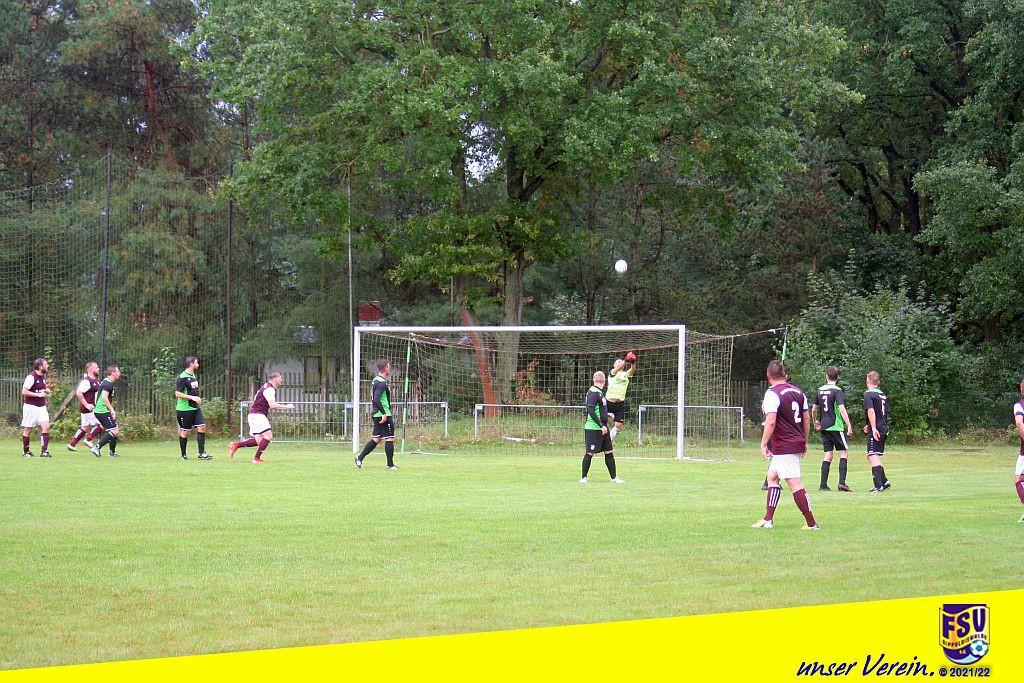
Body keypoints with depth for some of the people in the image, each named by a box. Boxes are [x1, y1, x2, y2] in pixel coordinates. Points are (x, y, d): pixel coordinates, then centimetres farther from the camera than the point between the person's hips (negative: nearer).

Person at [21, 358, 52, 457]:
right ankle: (26, 451, 18)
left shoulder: (43, 376, 11)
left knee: (46, 426, -9)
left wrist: (46, 391, 7)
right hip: (30, 406, -7)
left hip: (41, 406, 7)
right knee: (28, 429, 3)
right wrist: (38, 394, -21)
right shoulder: (31, 377, -15)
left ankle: (44, 451, -9)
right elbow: (24, 392, -20)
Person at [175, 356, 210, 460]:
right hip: (185, 409, -8)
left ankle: (202, 453, 1)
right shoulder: (182, 377, -15)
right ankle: (183, 455, 12)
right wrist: (192, 397, -22)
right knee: (185, 432, 0)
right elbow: (177, 394, -20)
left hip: (195, 408, 8)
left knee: (202, 427, -2)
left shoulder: (193, 375, 13)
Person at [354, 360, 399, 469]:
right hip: (384, 415, -10)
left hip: (377, 415, 10)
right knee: (390, 439, -1)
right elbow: (376, 399, -25)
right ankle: (390, 464, 3)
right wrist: (384, 414, -25)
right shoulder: (382, 383, -16)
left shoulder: (375, 381, 15)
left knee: (376, 439, 13)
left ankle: (359, 458, 9)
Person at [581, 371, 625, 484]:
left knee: (609, 452, 8)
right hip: (593, 428, -9)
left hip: (602, 428, 9)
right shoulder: (593, 392, -15)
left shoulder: (599, 392, 14)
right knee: (590, 453, -3)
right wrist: (602, 425, -23)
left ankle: (614, 478, 11)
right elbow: (591, 411, -22)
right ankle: (583, 478, 6)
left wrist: (607, 415, 37)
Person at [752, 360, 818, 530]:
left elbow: (771, 422, -21)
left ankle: (811, 524, -9)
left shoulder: (772, 394, -13)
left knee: (795, 483, -8)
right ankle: (768, 520, 19)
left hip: (783, 447, -9)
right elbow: (807, 419, 14)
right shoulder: (798, 392, 10)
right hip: (797, 444, 9)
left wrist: (763, 444, -15)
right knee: (772, 477, 19)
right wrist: (804, 443, 22)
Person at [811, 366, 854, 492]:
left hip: (824, 427, 6)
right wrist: (849, 425, -19)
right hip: (836, 426, -6)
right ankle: (842, 482, -9)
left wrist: (815, 421, 35)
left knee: (828, 455, 8)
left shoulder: (820, 390, 9)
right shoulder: (837, 391, -10)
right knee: (844, 453, 2)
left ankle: (823, 485, 4)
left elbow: (814, 409, 18)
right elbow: (841, 409, -20)